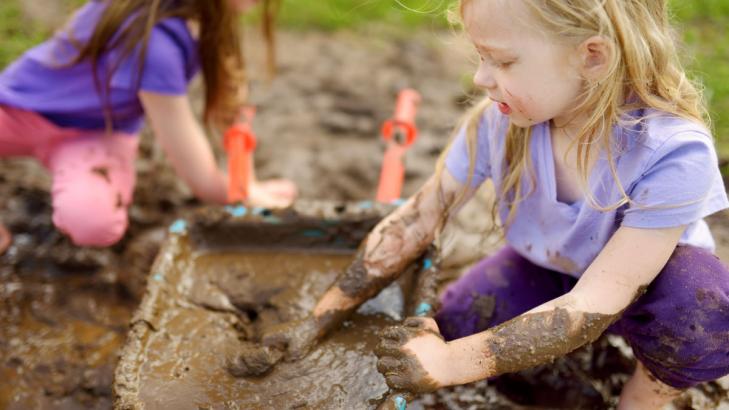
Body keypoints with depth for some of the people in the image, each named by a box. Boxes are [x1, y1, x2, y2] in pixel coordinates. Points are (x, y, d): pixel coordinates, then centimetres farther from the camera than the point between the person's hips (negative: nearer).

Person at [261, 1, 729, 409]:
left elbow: (597, 301, -36)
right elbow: (412, 224, -16)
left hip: (642, 291, -3)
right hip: (545, 271, 4)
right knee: (454, 325, -22)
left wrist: (454, 362, -41)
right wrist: (320, 321, -15)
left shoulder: (675, 153, -35)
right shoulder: (498, 123, -23)